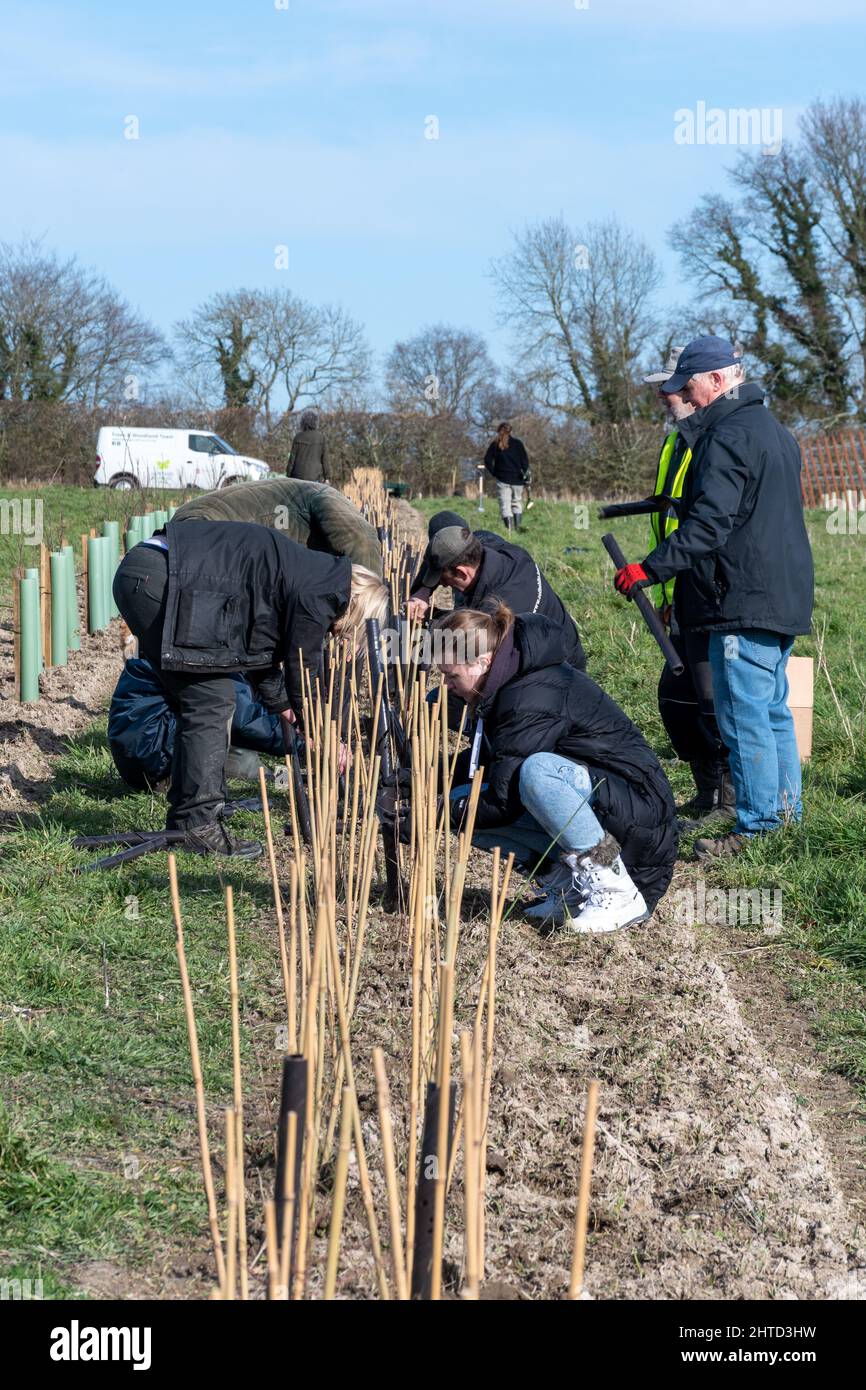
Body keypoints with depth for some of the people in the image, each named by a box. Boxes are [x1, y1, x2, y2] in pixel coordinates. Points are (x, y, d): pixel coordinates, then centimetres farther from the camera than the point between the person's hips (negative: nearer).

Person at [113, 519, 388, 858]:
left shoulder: (309, 573, 22)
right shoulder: (318, 592, -8)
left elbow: (261, 647, 33)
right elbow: (303, 667, -2)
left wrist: (281, 704, 45)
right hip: (158, 580, -11)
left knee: (200, 703, 16)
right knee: (212, 701, -7)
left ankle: (185, 819, 21)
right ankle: (198, 825, -5)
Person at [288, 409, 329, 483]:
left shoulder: (298, 437, -3)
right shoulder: (321, 437, -3)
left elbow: (292, 458, -3)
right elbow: (324, 458, -4)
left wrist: (288, 477, 3)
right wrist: (326, 478, 1)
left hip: (299, 475, 1)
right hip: (314, 476, 0)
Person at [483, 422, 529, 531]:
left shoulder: (495, 444, 4)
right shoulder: (518, 443, 2)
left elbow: (487, 460, 1)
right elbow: (525, 460, -2)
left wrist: (494, 473, 8)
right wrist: (526, 475, 0)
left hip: (502, 478, -1)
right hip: (517, 479, 1)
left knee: (505, 505, -1)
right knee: (517, 503, 15)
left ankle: (509, 529, -12)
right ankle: (517, 528, 12)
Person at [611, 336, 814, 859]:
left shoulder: (727, 436, -15)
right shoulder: (776, 432, 17)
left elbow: (708, 524, -22)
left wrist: (650, 569, -21)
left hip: (744, 601, -10)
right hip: (784, 596, 10)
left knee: (744, 716, -6)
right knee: (774, 708, 17)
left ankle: (756, 826, -4)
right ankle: (786, 809, 23)